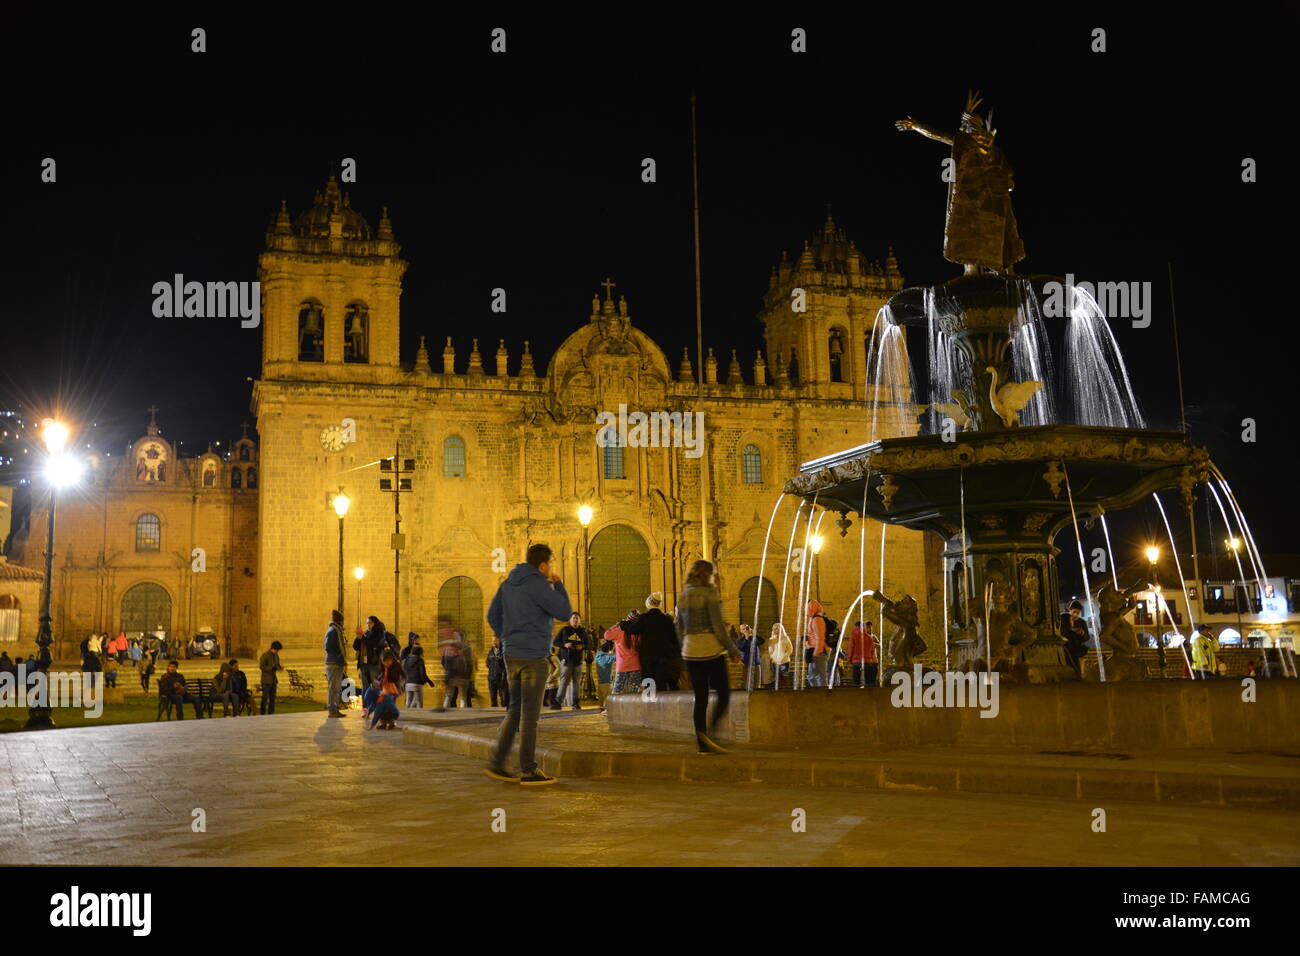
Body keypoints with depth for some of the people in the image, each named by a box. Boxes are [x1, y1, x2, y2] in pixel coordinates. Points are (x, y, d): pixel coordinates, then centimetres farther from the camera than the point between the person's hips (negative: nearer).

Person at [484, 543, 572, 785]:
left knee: (516, 711, 16)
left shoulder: (508, 583, 11)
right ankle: (529, 771, 3)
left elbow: (493, 615, 17)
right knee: (529, 715, -2)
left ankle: (496, 763, 14)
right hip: (533, 656, -8)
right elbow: (564, 613, -10)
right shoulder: (538, 585, -14)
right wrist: (558, 584, 0)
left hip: (512, 656, 8)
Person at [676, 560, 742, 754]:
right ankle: (708, 731, -16)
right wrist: (733, 650, -7)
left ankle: (703, 744, 6)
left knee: (700, 698, 8)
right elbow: (718, 626, -14)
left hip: (690, 652, 6)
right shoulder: (710, 593, -9)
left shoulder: (683, 596, 11)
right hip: (712, 650, -6)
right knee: (724, 695, 2)